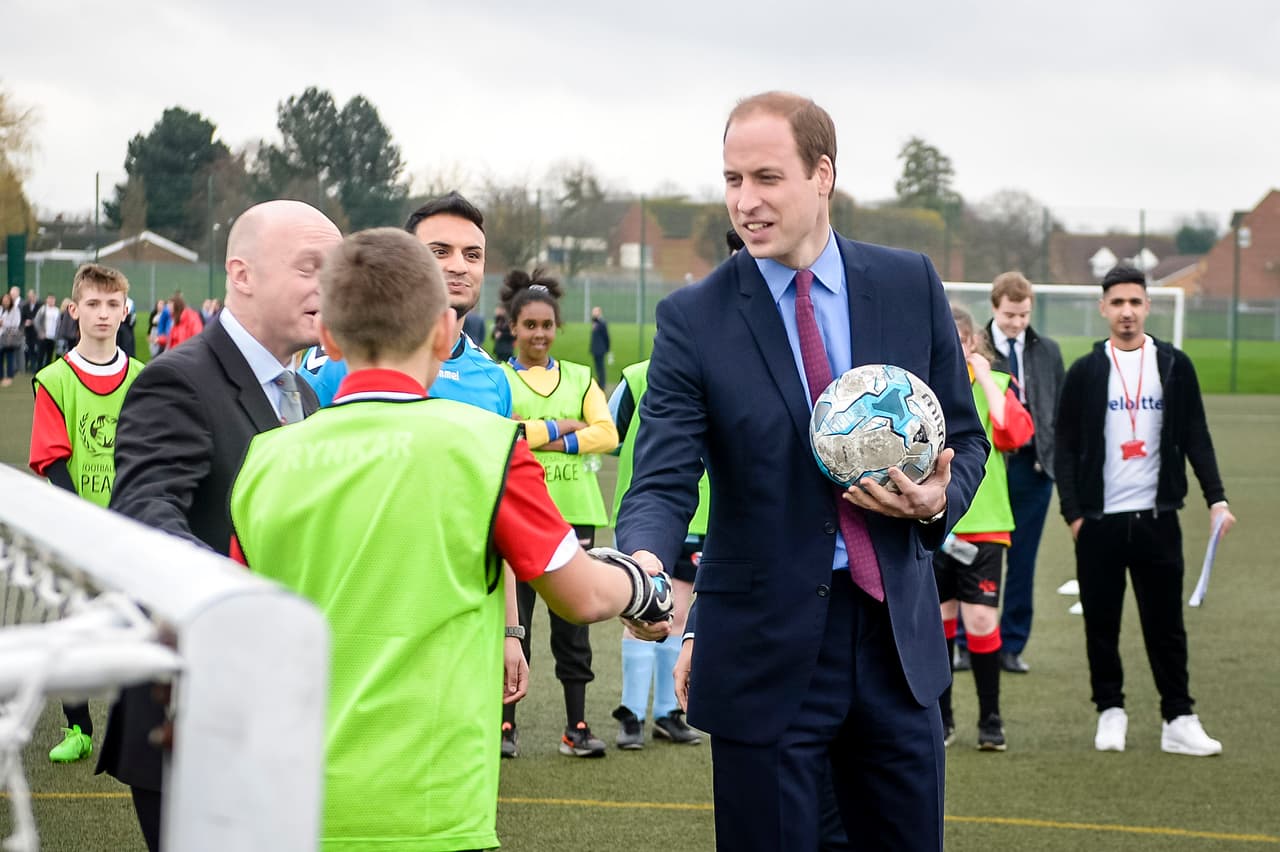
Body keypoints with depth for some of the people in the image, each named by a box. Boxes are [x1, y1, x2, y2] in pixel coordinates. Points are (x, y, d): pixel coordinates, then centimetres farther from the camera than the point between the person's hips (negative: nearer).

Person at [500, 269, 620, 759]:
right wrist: (562, 426, -9)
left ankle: (577, 726, 9)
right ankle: (506, 723, 10)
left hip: (574, 515, 3)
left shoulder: (580, 378, 14)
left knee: (572, 623, 4)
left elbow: (607, 434, 0)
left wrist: (546, 438, -11)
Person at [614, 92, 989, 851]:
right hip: (765, 648, -2)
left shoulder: (910, 285, 1)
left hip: (895, 637, 3)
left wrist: (940, 500, -12)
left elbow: (964, 437, 10)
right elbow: (664, 481, -12)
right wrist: (645, 561, -34)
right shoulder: (694, 319, -6)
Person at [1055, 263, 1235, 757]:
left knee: (1166, 623, 2)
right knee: (1101, 623, 5)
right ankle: (1110, 712, 17)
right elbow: (1065, 447, 4)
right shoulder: (1085, 372, 3)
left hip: (1157, 517, 0)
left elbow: (1196, 437, 6)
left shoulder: (1175, 366, 5)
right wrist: (1072, 511, -4)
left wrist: (1216, 498, -5)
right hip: (1098, 520, 0)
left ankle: (1179, 720, 6)